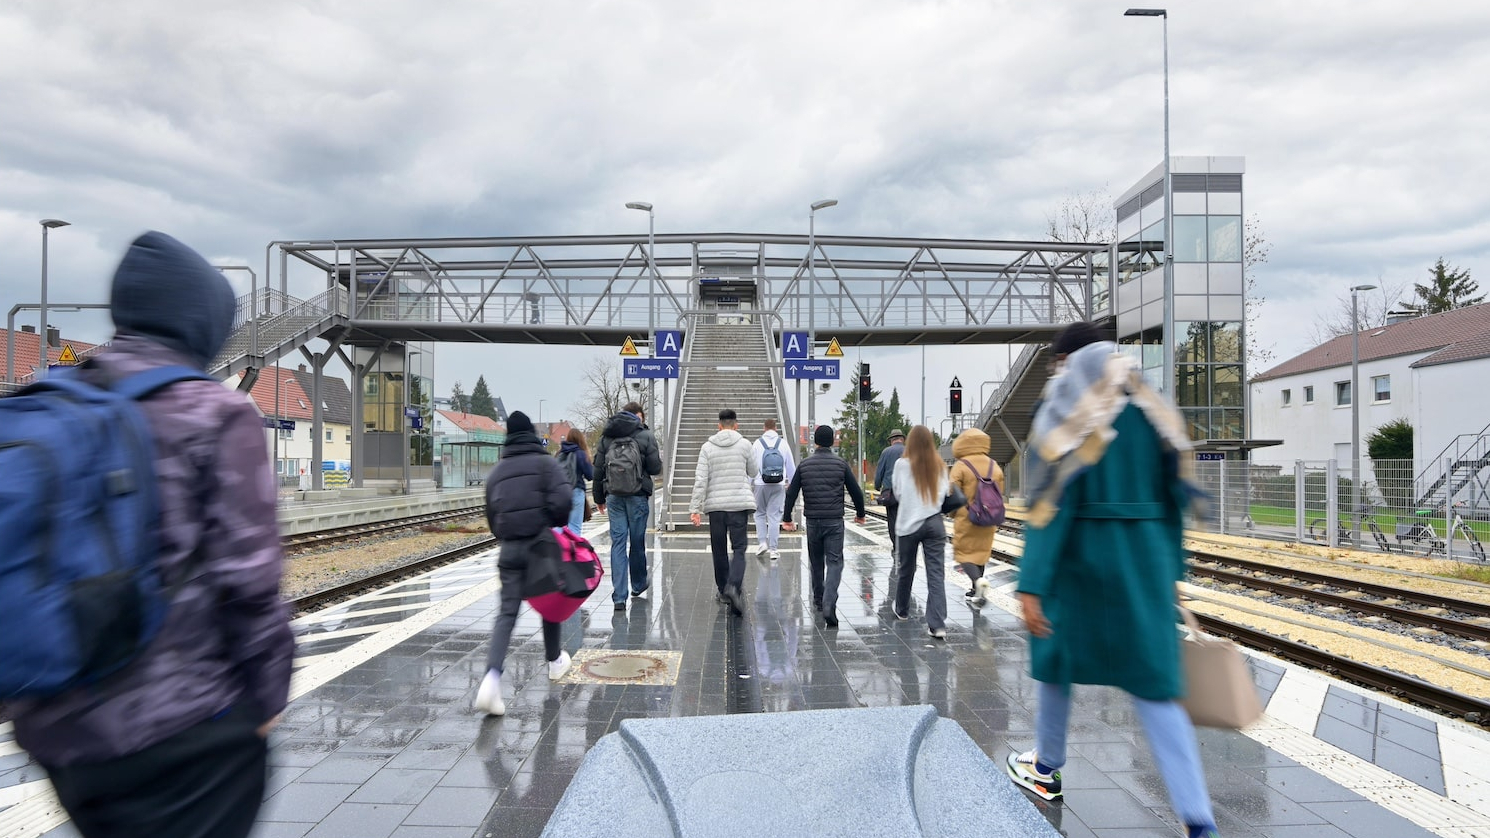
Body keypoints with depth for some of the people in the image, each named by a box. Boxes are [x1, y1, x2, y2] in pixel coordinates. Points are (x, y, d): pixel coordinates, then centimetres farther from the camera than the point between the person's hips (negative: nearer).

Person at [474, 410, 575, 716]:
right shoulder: (546, 463, 0)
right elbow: (563, 499, -15)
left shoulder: (497, 471, 15)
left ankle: (492, 677, -19)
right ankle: (555, 661, 34)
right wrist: (556, 525, 2)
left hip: (508, 548, 3)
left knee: (507, 612, -1)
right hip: (540, 542, -3)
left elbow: (491, 516, 18)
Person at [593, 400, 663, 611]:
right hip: (637, 496, -2)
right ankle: (638, 584, 33)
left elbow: (598, 471, 7)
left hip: (614, 497, 2)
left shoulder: (606, 437, 7)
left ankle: (619, 596, -2)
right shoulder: (645, 436, -4)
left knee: (618, 542, 2)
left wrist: (599, 499, 15)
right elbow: (655, 468, -5)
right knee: (637, 541, 13)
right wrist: (659, 459, 18)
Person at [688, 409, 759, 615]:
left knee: (719, 549, 13)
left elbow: (700, 480, -4)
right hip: (739, 504, -2)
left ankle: (723, 590, 22)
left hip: (715, 505, 2)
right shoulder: (744, 444, -1)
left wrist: (695, 508, -3)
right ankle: (734, 585, -25)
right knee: (739, 548, -3)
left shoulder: (707, 447, 1)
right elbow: (753, 472, 10)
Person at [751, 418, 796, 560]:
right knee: (774, 516, 3)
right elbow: (791, 465, 10)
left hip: (761, 484, -1)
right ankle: (773, 549, 4)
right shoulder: (783, 443, 3)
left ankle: (762, 542, 4)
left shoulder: (757, 443, -1)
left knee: (760, 513, 15)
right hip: (778, 485, 1)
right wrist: (791, 482, 23)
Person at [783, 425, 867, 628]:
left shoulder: (805, 465, 3)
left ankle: (818, 601, 28)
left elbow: (791, 493, 3)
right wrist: (860, 513, 19)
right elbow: (856, 492, 3)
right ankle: (829, 604, -19)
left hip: (812, 521, 2)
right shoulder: (841, 464, -1)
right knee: (834, 562, -2)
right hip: (834, 521, -2)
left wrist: (787, 517, 13)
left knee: (816, 562, 16)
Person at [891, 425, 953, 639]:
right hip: (935, 523, 1)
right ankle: (938, 625, -9)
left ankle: (902, 611, 36)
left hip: (909, 523, -1)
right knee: (936, 574, -1)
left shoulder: (902, 464, -7)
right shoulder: (939, 465, 0)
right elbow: (945, 492, -1)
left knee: (905, 570, 17)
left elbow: (897, 492, -1)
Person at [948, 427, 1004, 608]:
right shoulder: (994, 466, 6)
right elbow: (1000, 495, 12)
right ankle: (976, 592, 21)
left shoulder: (960, 466, -11)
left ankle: (978, 580, -21)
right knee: (980, 552, 16)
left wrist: (953, 515, 8)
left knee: (963, 553, 5)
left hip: (966, 519, -5)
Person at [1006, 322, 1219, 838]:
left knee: (1057, 657, 19)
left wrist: (1032, 585, -17)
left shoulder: (1066, 413, -8)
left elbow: (1050, 503, -15)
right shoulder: (1153, 412, 7)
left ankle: (1046, 768, 37)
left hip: (1081, 559, -4)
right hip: (1146, 559, 4)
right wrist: (1171, 571, 16)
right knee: (1154, 687, 6)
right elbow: (1174, 496, 9)